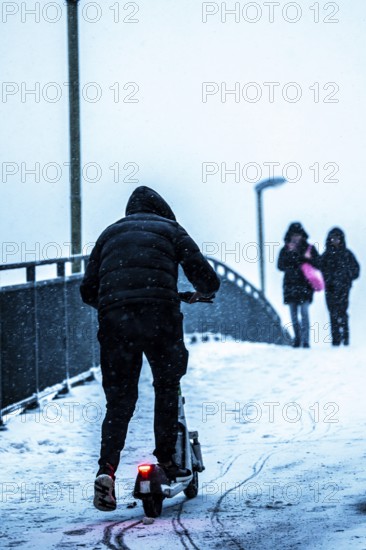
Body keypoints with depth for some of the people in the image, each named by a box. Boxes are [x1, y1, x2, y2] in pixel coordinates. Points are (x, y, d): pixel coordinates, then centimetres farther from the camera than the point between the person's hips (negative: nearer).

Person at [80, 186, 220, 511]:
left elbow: (88, 291, 20)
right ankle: (167, 459, 19)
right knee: (167, 386, 20)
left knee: (119, 399, 7)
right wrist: (204, 292, 33)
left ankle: (107, 469, -11)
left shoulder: (110, 234, 25)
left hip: (115, 321, 2)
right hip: (160, 317, -2)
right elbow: (206, 278, 9)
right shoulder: (171, 230, 19)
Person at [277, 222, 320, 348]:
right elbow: (281, 266, -4)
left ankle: (305, 340, -14)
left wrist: (308, 259, -14)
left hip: (305, 285, -2)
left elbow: (318, 264, 2)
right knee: (294, 314, 7)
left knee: (304, 312, -13)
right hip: (290, 285, 2)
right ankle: (297, 338, 22)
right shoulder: (285, 250, 8)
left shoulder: (310, 248, 5)